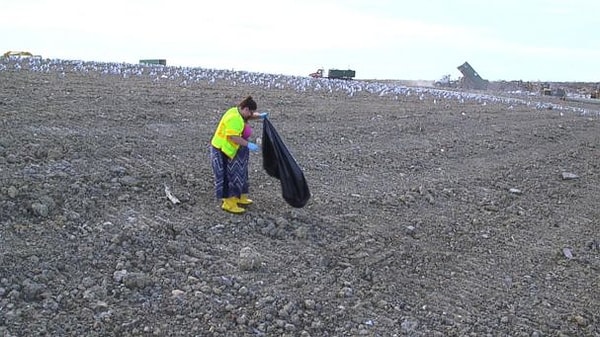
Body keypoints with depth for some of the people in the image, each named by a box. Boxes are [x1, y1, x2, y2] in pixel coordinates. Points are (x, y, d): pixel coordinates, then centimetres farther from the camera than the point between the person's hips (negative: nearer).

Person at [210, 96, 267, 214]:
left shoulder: (238, 112, 5)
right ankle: (229, 203, 4)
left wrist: (260, 116, 6)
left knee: (235, 174, 18)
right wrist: (248, 144, -29)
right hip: (222, 150, -11)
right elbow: (233, 137, -32)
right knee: (228, 176, -4)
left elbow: (249, 116, 23)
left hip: (228, 149, 11)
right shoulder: (234, 118, -26)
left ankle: (238, 198, 30)